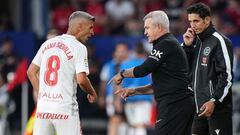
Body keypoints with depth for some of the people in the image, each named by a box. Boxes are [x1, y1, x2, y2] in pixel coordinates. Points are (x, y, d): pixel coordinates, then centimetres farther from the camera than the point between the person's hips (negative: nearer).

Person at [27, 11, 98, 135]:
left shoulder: (47, 44, 12)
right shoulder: (79, 47, -6)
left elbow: (31, 72, 15)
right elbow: (81, 80, -14)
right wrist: (92, 93, 5)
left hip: (43, 107, 6)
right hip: (65, 108, -6)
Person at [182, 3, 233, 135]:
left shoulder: (219, 41, -9)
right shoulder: (196, 42, 16)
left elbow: (226, 75, -14)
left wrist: (214, 101, -19)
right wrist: (187, 45, 3)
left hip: (217, 106, -8)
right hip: (200, 107, 8)